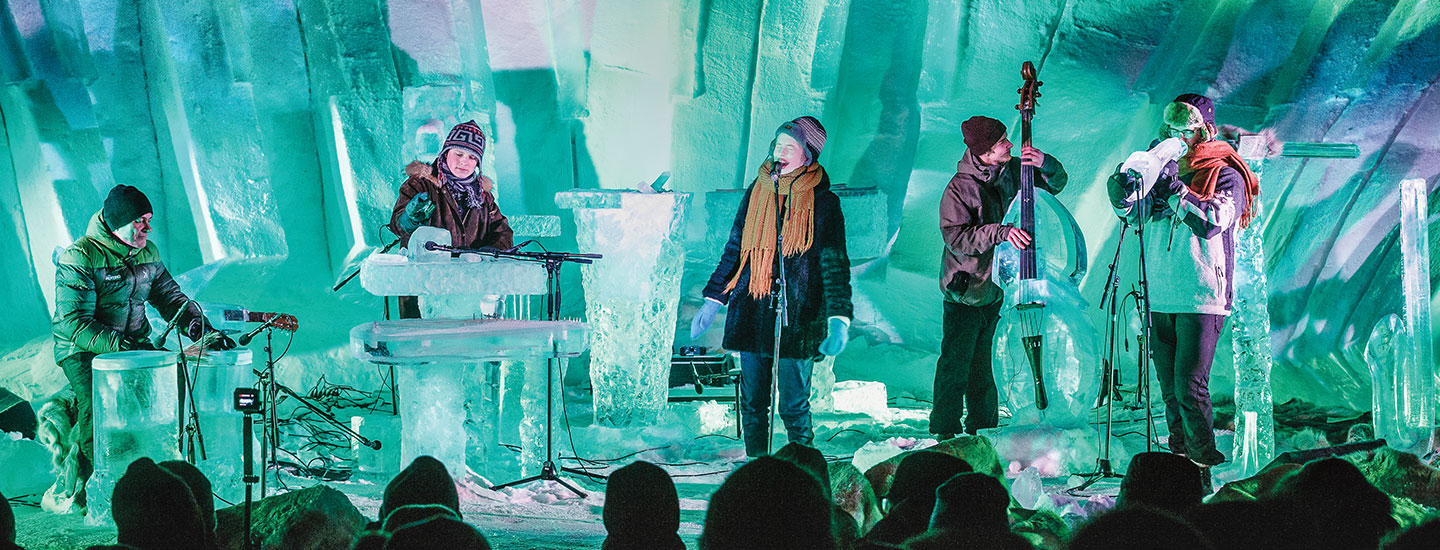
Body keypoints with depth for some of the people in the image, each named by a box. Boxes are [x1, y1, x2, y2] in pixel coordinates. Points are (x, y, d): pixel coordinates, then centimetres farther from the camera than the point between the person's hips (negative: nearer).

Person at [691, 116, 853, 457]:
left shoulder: (822, 201, -2)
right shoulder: (757, 193, 10)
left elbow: (834, 263, -4)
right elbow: (735, 250, 17)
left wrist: (839, 318, -15)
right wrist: (712, 300, 12)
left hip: (796, 316, -4)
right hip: (751, 312, 4)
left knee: (794, 406, -3)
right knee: (752, 403, 6)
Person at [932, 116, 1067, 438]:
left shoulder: (1012, 171, 1)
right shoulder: (960, 188, -17)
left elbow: (1057, 183, 11)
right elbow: (955, 238, -22)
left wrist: (1046, 165, -11)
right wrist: (1000, 233, -29)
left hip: (1000, 288, 6)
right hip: (966, 293, -6)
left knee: (985, 366, 15)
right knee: (956, 364, -3)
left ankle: (984, 429, 26)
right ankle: (944, 433, 7)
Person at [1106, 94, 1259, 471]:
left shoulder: (1225, 174, -1)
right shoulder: (1163, 165, 15)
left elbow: (1213, 221, -16)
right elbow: (1124, 206, 13)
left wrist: (1176, 187, -19)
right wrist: (1124, 181, -7)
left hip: (1202, 299, -6)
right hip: (1160, 298, 6)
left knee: (1189, 387, -13)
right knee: (1169, 389, 8)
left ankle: (1203, 467, -5)